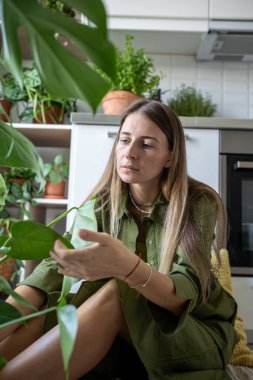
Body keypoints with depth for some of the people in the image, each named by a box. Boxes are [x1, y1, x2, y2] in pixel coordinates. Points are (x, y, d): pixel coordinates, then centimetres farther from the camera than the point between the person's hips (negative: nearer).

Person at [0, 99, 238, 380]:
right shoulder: (101, 205, -5)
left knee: (114, 293, -33)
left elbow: (186, 294, -27)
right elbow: (57, 265, -19)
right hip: (126, 339, 4)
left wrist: (127, 267, -49)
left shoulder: (199, 204, -16)